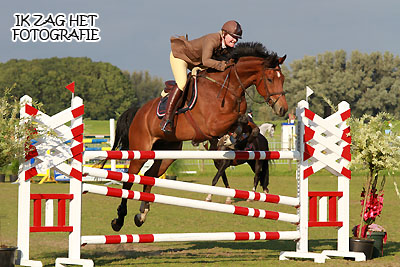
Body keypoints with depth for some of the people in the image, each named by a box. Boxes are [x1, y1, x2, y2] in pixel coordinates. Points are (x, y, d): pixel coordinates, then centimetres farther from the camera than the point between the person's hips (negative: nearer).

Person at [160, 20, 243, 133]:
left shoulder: (229, 46, -11)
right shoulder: (212, 40, -36)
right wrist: (223, 65, -58)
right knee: (182, 83, -27)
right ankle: (167, 118, -28)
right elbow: (206, 61, -49)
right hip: (179, 55, -9)